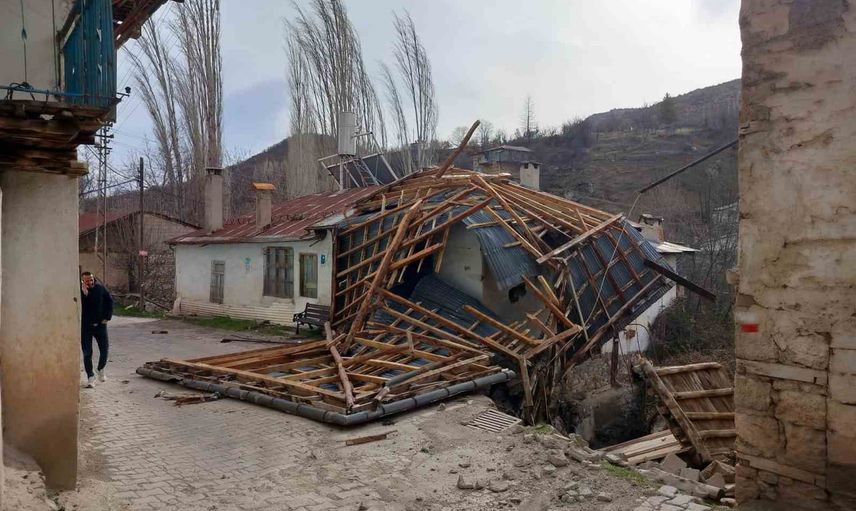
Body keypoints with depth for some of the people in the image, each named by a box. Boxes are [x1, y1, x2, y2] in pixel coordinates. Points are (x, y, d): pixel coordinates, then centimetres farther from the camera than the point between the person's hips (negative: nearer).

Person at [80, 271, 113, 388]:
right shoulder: (79, 291, -12)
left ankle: (101, 370, 31)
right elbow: (79, 306, -26)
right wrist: (84, 294, -34)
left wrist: (107, 317, 4)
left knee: (104, 349, 6)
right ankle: (90, 377, 11)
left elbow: (109, 301, 11)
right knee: (87, 353, 1)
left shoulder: (100, 288, -3)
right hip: (85, 326, -2)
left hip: (100, 324, 3)